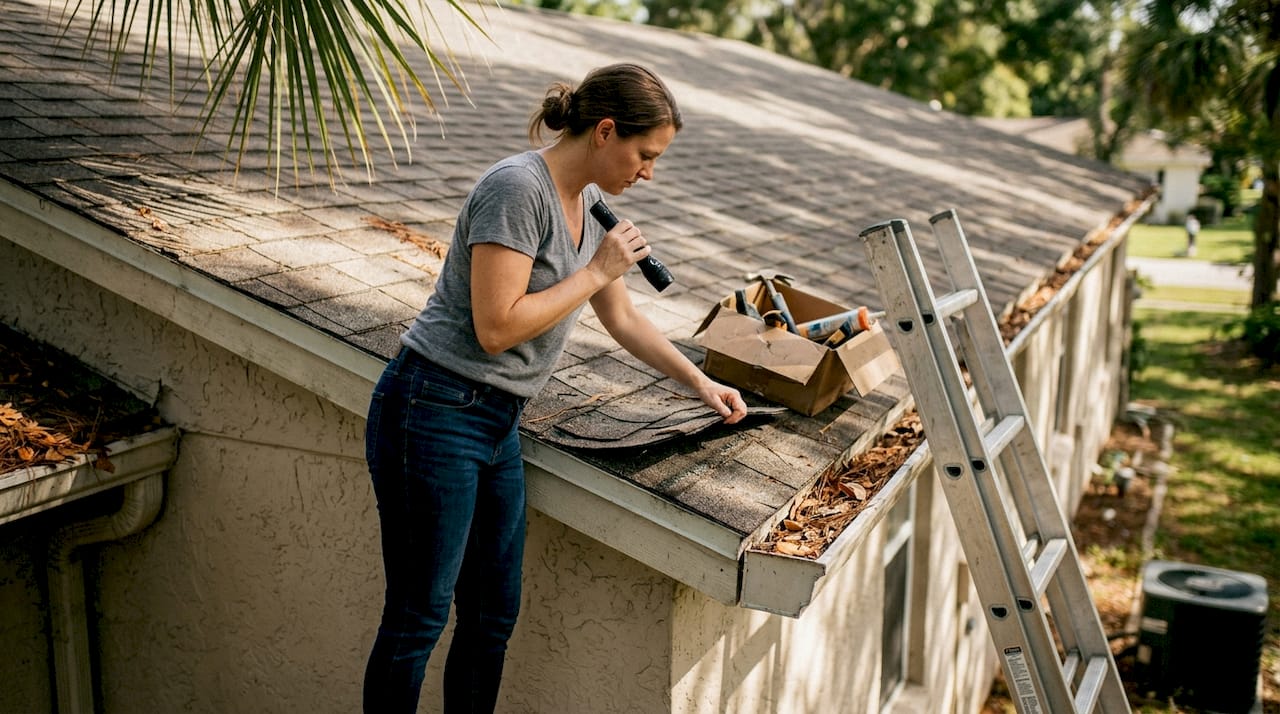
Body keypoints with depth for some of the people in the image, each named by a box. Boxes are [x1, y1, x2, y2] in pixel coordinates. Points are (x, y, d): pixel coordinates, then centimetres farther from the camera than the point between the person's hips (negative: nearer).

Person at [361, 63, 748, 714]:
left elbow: (622, 318, 21)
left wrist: (698, 381, 21)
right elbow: (496, 327, -24)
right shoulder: (517, 188, -18)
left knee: (494, 615, 13)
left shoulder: (588, 201, 10)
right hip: (433, 415, -9)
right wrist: (596, 272, -15)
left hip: (497, 425, 9)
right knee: (418, 617, 1)